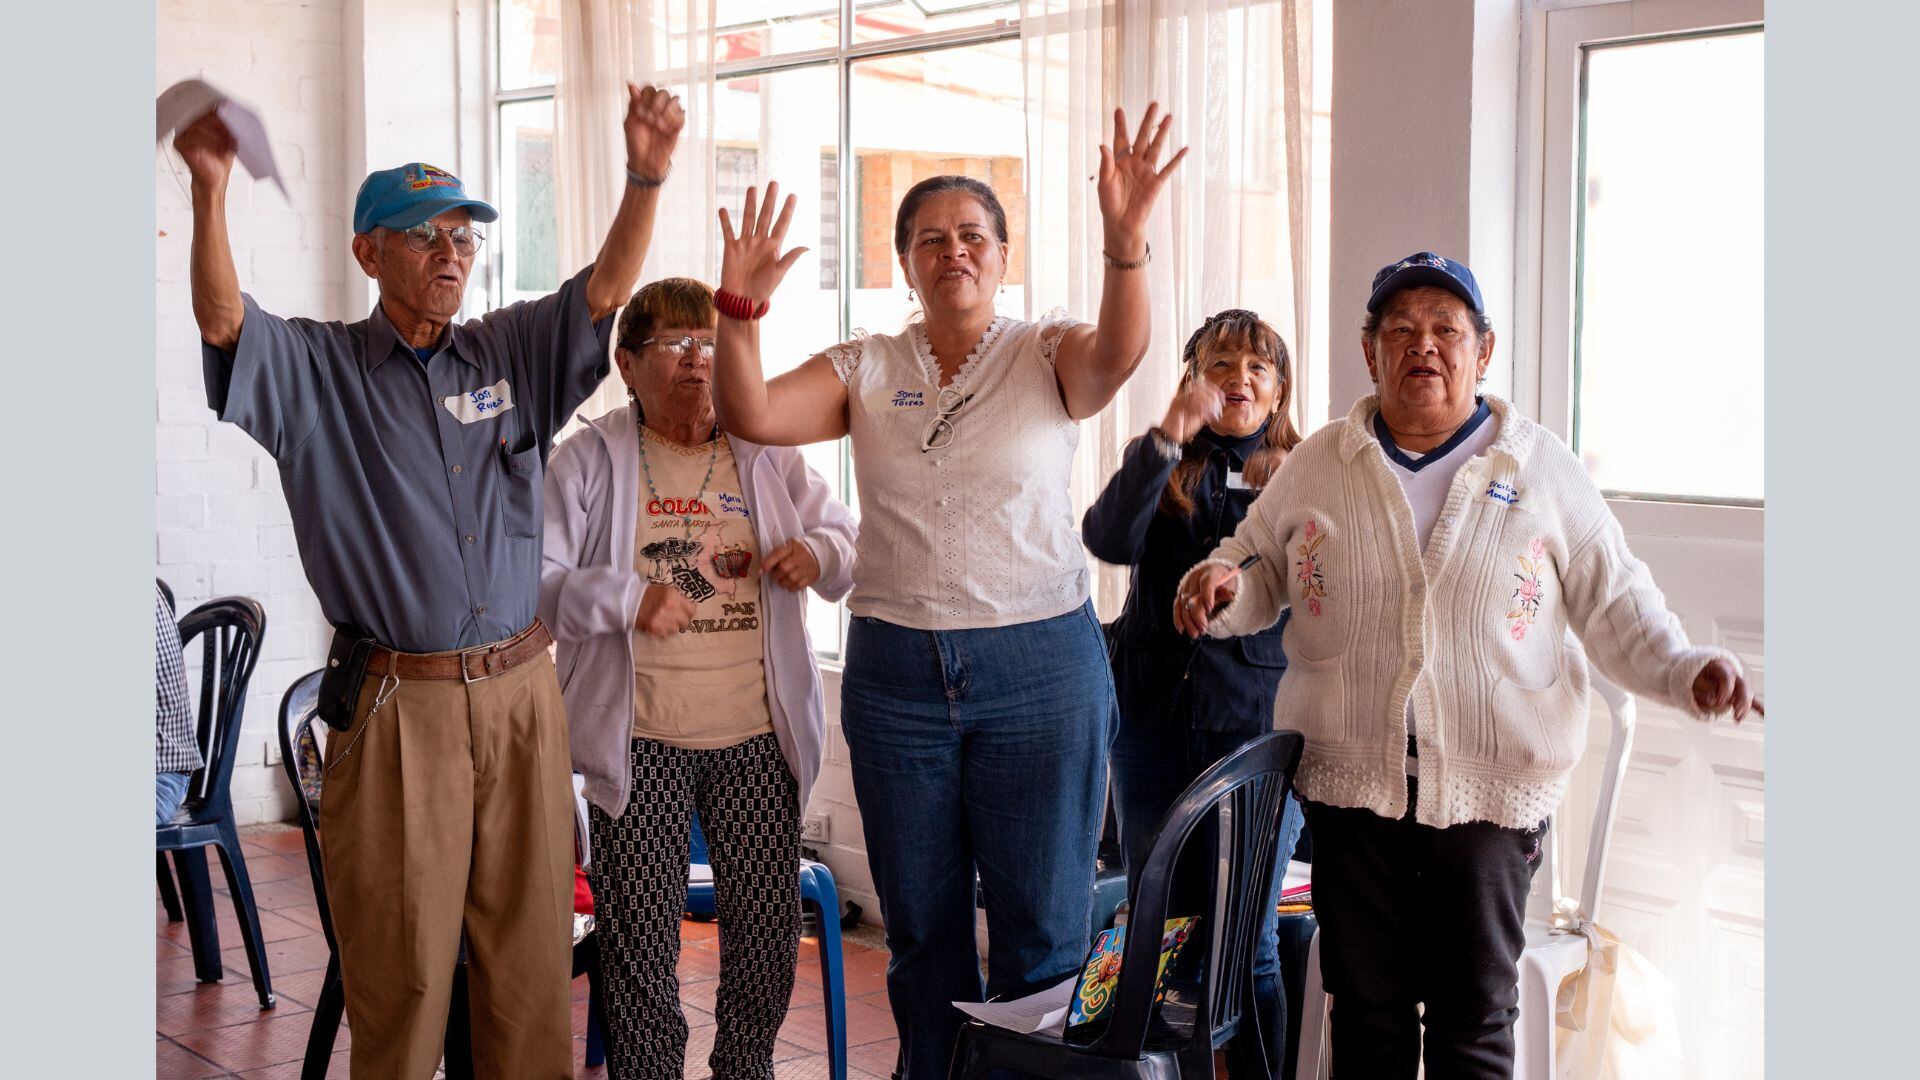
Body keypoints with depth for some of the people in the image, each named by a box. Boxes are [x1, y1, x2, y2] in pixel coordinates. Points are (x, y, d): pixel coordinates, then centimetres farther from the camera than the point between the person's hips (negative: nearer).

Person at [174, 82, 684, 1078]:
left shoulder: (510, 352, 11)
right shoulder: (319, 369, 2)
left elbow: (603, 291, 0)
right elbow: (223, 322, -15)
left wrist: (646, 174, -16)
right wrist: (209, 190, -31)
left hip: (522, 695, 3)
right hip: (396, 705, -3)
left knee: (532, 955, 10)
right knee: (399, 969, 3)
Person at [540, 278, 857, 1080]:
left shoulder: (767, 456, 11)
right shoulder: (589, 459, 2)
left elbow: (851, 543, 18)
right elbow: (534, 580, -5)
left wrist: (820, 553, -4)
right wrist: (628, 598, -19)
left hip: (758, 736, 3)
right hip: (640, 738, -2)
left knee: (768, 916, 7)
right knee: (640, 927, 1)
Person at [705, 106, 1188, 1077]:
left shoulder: (1048, 355, 0)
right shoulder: (865, 369, 7)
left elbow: (1119, 350, -22)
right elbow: (749, 415, -6)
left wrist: (1124, 240, -40)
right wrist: (741, 305, -22)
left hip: (1041, 667, -2)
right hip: (896, 669, 3)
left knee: (1042, 924, 4)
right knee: (919, 923, 14)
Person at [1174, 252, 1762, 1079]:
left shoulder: (1543, 469, 2)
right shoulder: (1318, 465, 6)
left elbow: (1615, 605, 3)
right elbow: (1260, 570, 12)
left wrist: (1687, 670, -13)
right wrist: (1220, 586, -11)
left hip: (1492, 791, -1)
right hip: (1351, 784, 1)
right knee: (1366, 1010, 11)